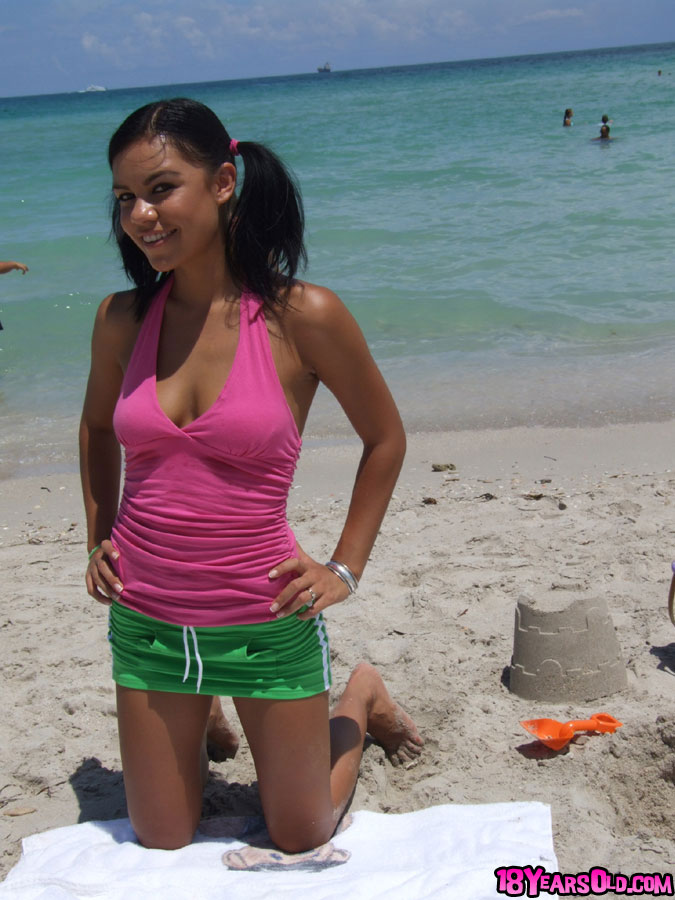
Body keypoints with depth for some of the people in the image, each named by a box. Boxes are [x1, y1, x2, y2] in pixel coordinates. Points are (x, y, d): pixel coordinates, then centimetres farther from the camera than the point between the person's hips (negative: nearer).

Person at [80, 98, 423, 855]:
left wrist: (345, 569, -1)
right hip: (146, 621, 3)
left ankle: (361, 699, 41)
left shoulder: (304, 317, -14)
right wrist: (99, 540, 10)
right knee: (161, 844, 16)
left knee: (302, 838, 15)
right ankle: (193, 724, 45)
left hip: (266, 623, -3)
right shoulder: (122, 319, -4)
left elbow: (384, 438, 1)